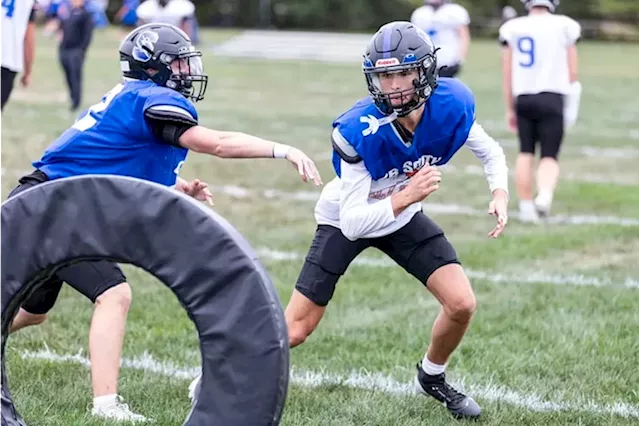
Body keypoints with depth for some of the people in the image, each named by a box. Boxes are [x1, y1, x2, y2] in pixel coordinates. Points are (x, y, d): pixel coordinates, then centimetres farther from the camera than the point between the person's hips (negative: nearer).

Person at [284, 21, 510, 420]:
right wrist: (406, 196, -44)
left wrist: (500, 193, -20)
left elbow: (490, 151, -2)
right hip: (347, 221, -4)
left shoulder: (452, 106, -24)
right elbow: (353, 222, -32)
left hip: (404, 217, 4)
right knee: (294, 332, -4)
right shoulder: (357, 130, -36)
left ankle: (432, 377, 21)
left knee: (462, 304, -9)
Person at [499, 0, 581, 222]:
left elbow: (507, 74, 8)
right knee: (549, 156, 1)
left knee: (525, 153, 13)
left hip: (524, 98, 2)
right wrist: (571, 104, 14)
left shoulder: (512, 29, 5)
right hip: (552, 98, -2)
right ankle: (544, 195, -25)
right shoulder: (564, 26, -1)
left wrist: (510, 108, 17)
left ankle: (526, 205, 12)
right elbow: (573, 72, 2)